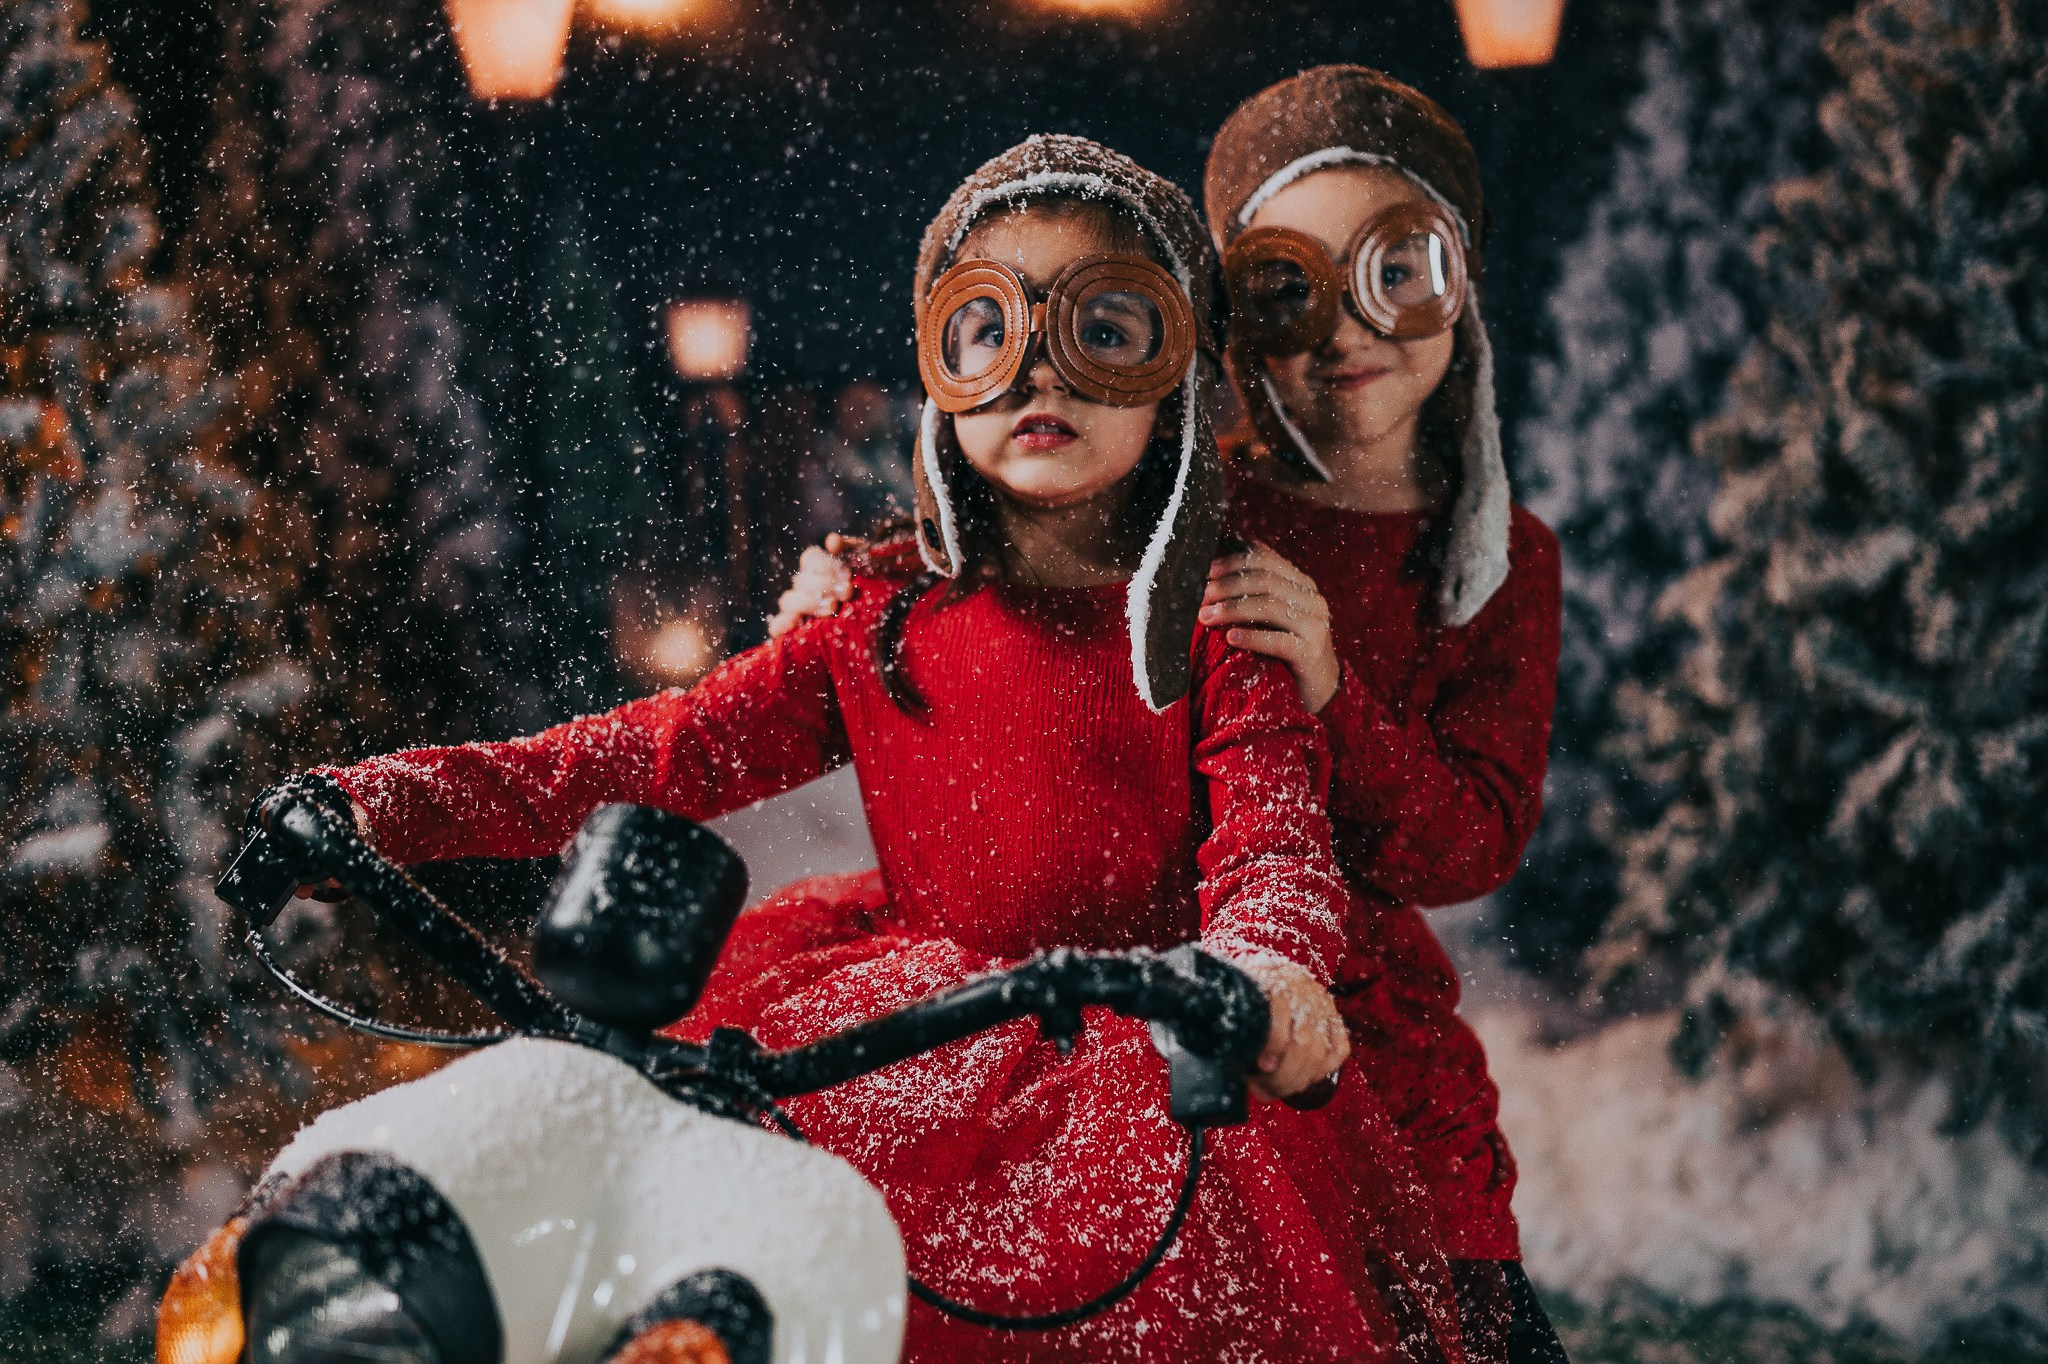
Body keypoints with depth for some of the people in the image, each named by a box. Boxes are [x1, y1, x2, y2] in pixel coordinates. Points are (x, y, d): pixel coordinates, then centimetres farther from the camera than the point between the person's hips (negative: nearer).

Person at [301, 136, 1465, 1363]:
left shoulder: (1220, 626, 1)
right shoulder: (884, 619, 9)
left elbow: (1271, 843, -13)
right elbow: (672, 752, 4)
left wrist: (1267, 965, -40)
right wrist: (396, 803, -9)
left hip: (1149, 1039, -3)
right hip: (927, 1041, 3)